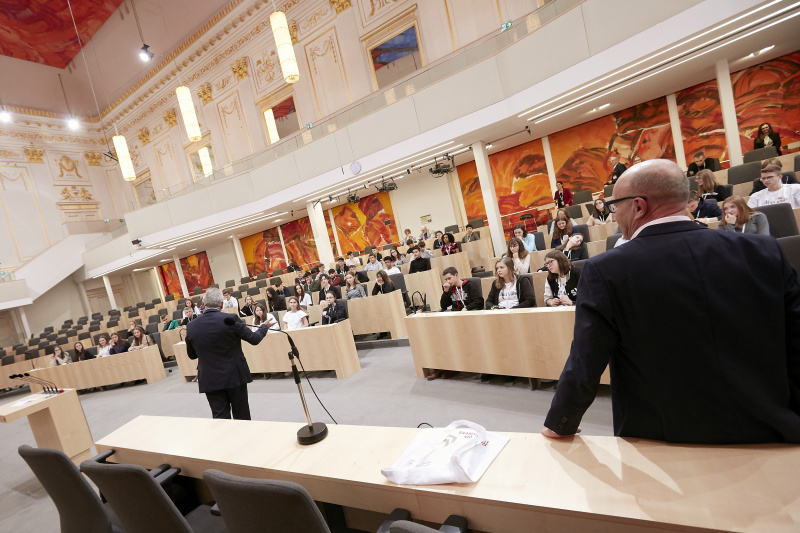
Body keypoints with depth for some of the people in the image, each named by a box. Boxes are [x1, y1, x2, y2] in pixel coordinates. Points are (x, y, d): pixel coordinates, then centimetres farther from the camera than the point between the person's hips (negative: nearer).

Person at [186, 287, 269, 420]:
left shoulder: (191, 327, -4)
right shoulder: (231, 319, -15)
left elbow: (191, 355, 10)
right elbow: (254, 339, -7)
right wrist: (264, 326, 12)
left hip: (210, 380, 2)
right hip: (235, 376, -2)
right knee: (242, 416, 13)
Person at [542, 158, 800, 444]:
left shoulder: (605, 271, -19)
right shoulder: (765, 252, -7)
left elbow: (583, 369, -15)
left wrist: (559, 425, 3)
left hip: (662, 441, -2)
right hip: (770, 440, 3)